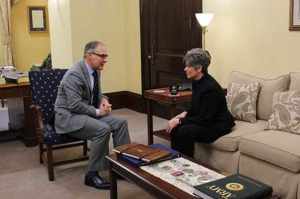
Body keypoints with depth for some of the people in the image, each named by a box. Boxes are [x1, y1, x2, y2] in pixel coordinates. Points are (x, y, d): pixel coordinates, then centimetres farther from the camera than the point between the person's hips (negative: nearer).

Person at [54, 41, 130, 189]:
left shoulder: (95, 71, 6)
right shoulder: (74, 74, -22)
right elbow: (74, 105, -27)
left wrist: (103, 100, -2)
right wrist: (97, 111, -19)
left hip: (87, 113, 9)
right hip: (69, 116, -9)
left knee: (120, 123, -6)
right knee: (103, 129, -30)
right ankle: (92, 174, -16)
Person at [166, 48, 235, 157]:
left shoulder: (210, 87, -26)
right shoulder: (196, 82, 1)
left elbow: (205, 119, -25)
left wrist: (179, 121, -22)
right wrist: (184, 114, -4)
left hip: (218, 125, -9)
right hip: (205, 120, 9)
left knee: (185, 131, -27)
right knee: (174, 127, -8)